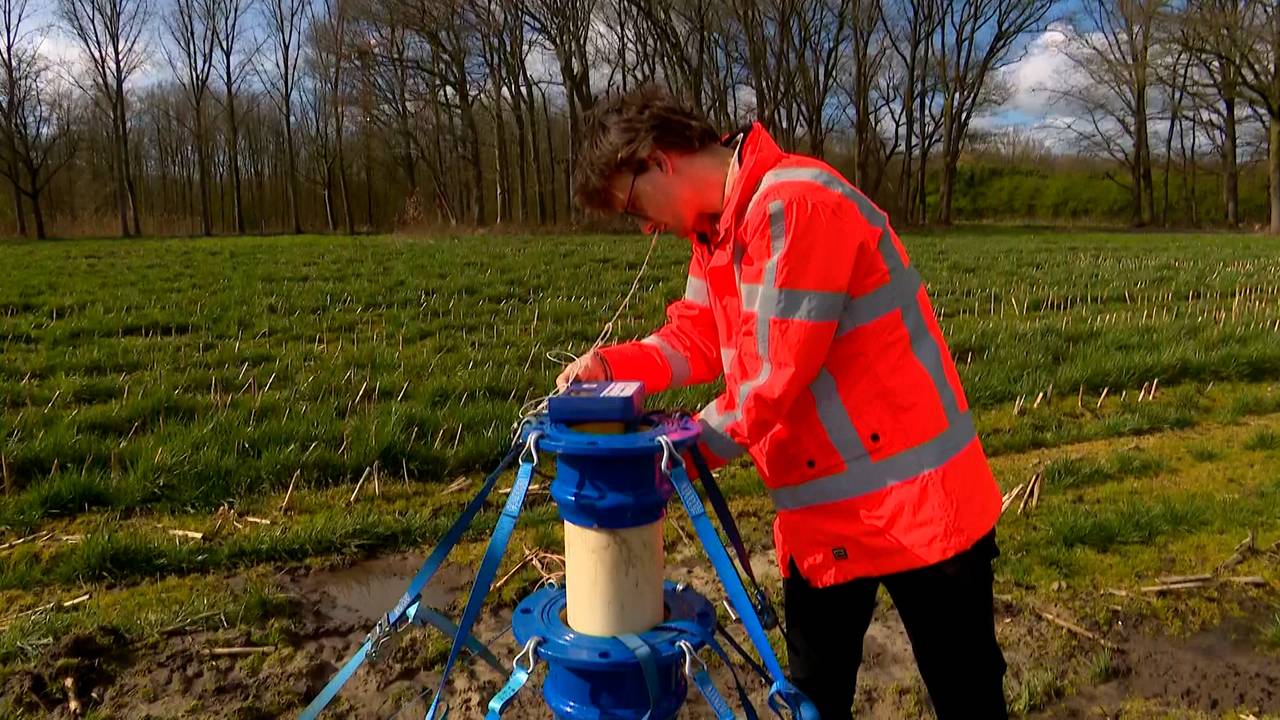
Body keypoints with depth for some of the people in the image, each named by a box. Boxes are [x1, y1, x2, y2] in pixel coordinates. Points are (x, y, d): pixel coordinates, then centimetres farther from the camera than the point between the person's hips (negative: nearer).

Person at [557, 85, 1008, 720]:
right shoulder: (714, 228, 8)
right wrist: (614, 365, -8)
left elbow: (776, 373, -24)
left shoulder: (797, 204, -23)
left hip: (914, 502, -8)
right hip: (821, 515, 9)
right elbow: (698, 339, 11)